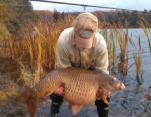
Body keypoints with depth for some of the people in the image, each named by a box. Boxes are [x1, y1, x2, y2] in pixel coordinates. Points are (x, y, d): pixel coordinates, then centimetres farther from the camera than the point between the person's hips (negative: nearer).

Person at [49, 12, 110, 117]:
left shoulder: (101, 44, -38)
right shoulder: (63, 41, -40)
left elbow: (102, 70, -26)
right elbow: (63, 69, -28)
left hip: (91, 68, 0)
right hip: (70, 66, 0)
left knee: (103, 93, -8)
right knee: (57, 88, -5)